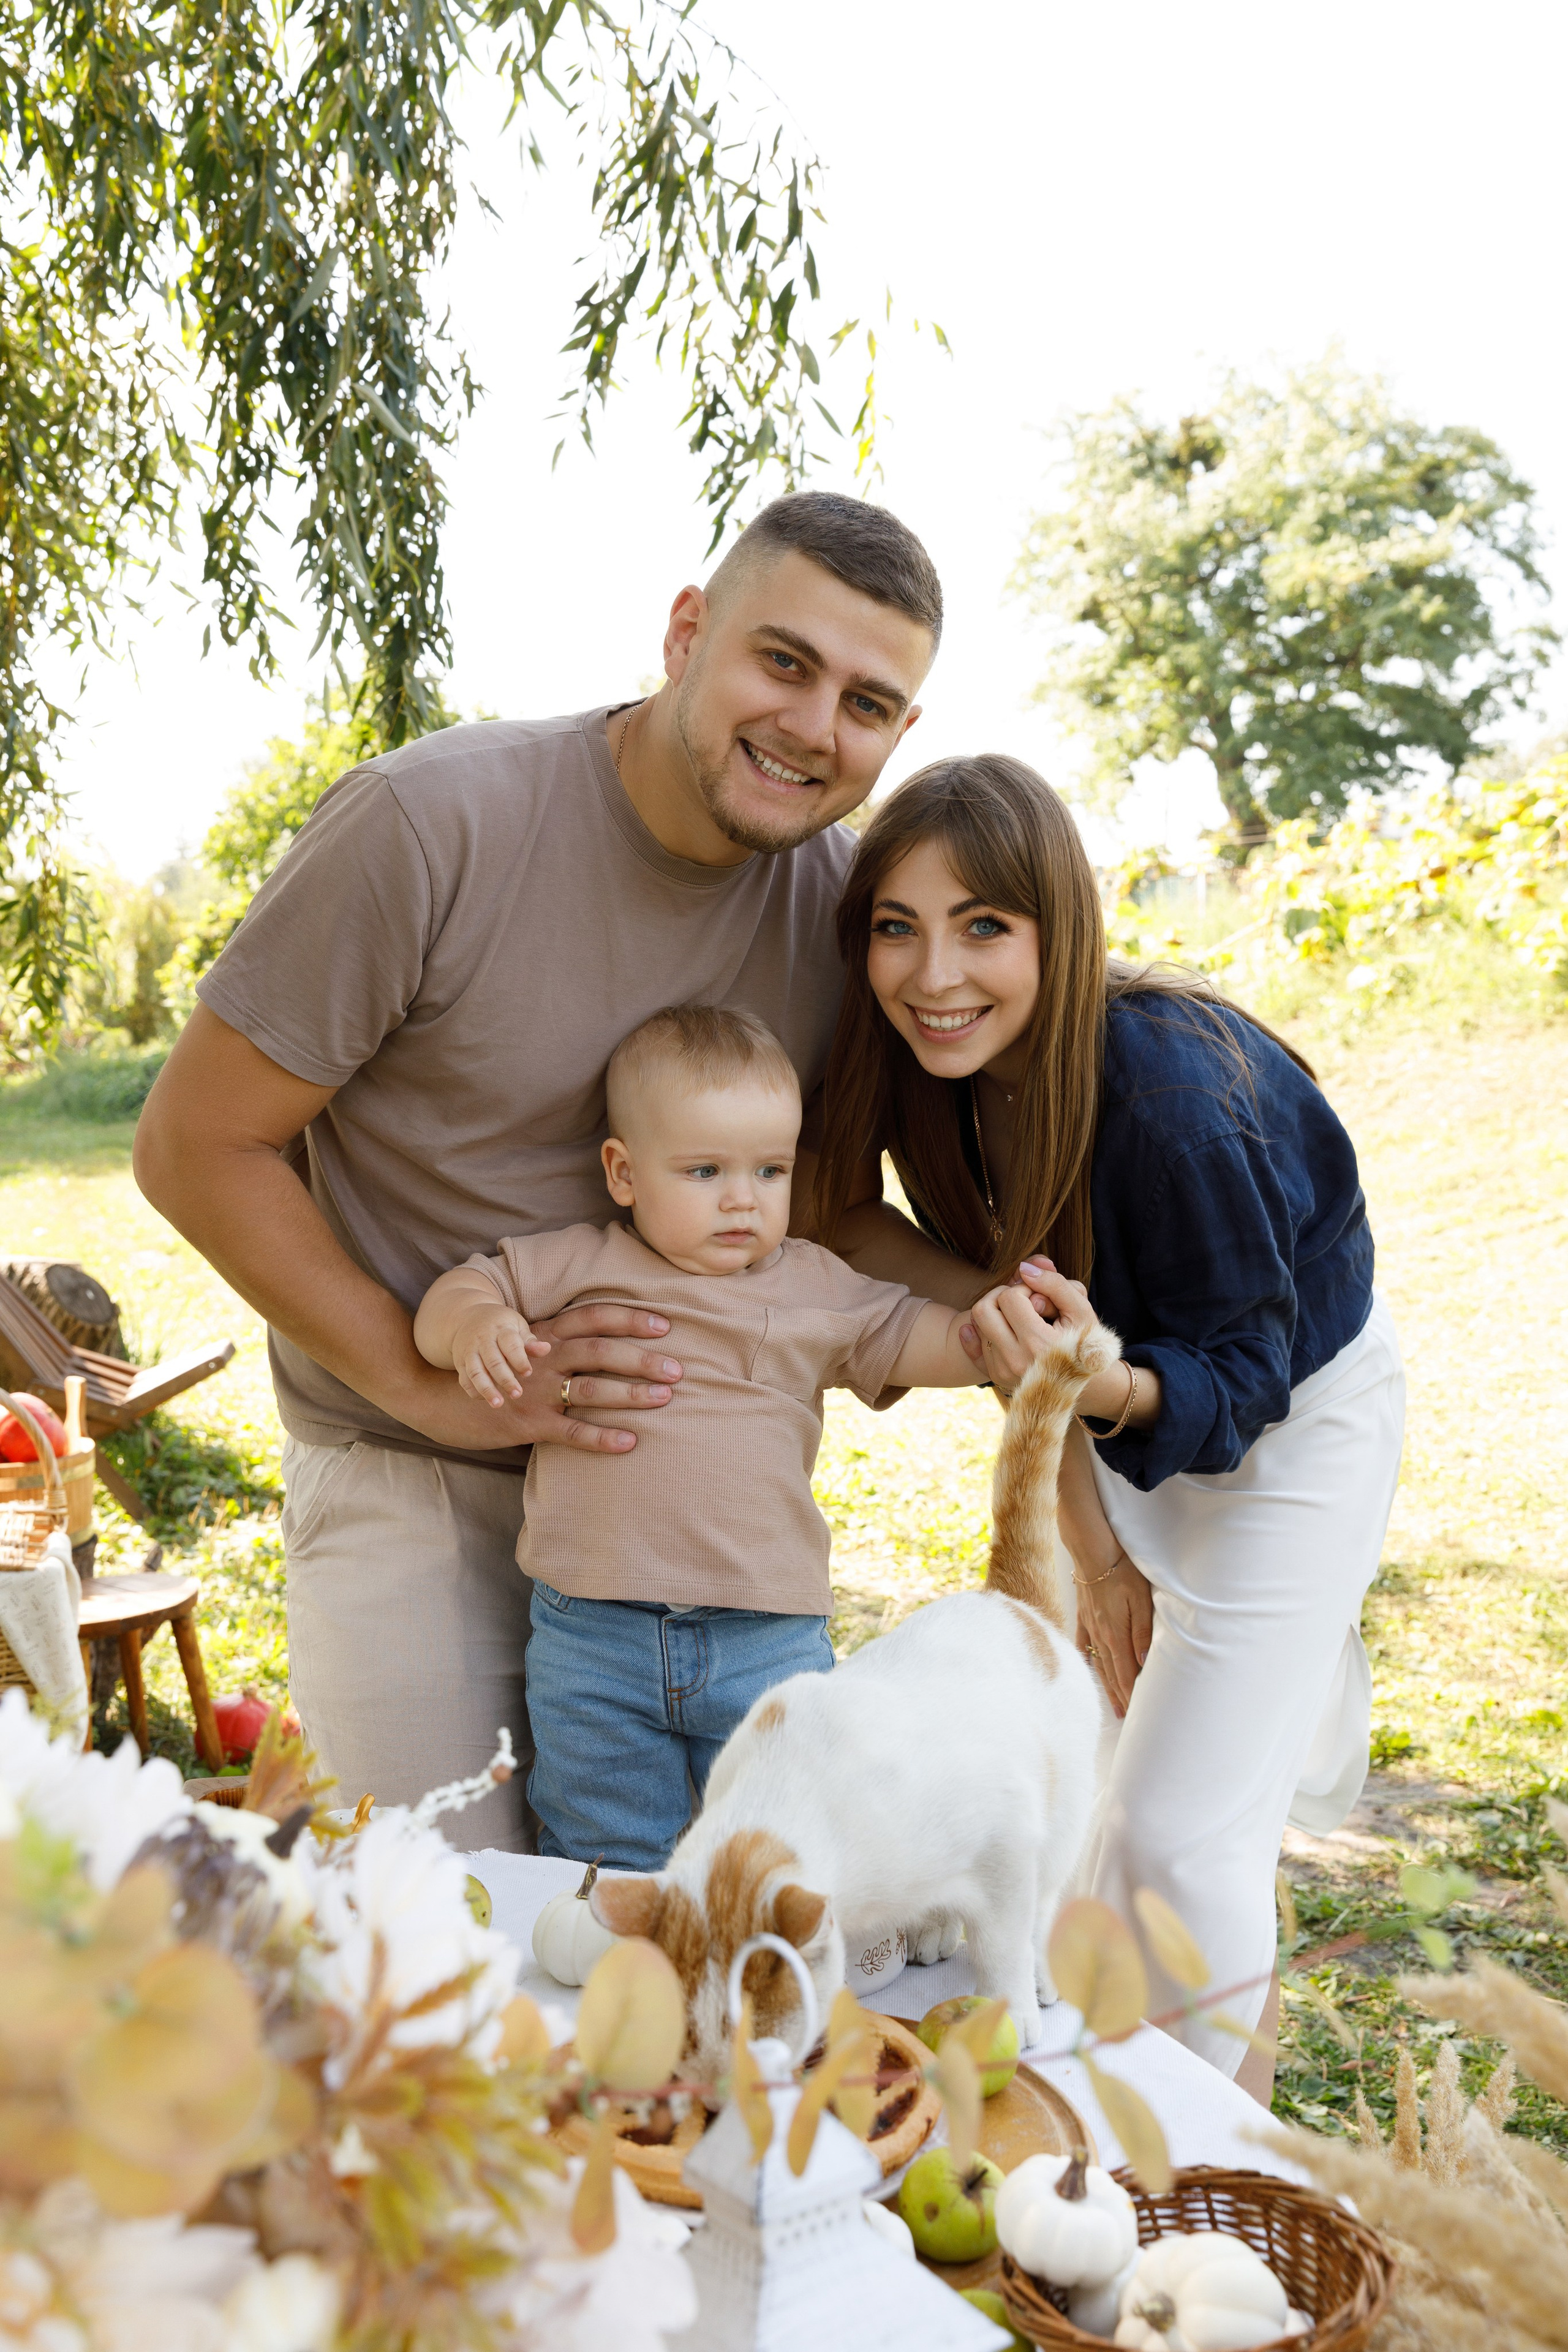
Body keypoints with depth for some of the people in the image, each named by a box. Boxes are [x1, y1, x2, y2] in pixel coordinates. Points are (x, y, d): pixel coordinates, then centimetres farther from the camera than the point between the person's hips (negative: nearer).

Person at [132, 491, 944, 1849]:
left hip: (672, 1476, 5)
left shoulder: (848, 896, -5)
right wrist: (429, 1381, -19)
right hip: (413, 1487, -4)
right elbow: (195, 1147, -14)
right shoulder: (431, 825, -20)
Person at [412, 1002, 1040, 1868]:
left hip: (767, 1642, 1)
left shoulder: (813, 1286, 8)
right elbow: (450, 1298, 4)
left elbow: (910, 1341, 11)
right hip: (593, 1641, 0)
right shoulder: (577, 1266, 2)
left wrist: (981, 1331, -10)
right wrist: (475, 1329, -19)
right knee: (604, 1867, 14)